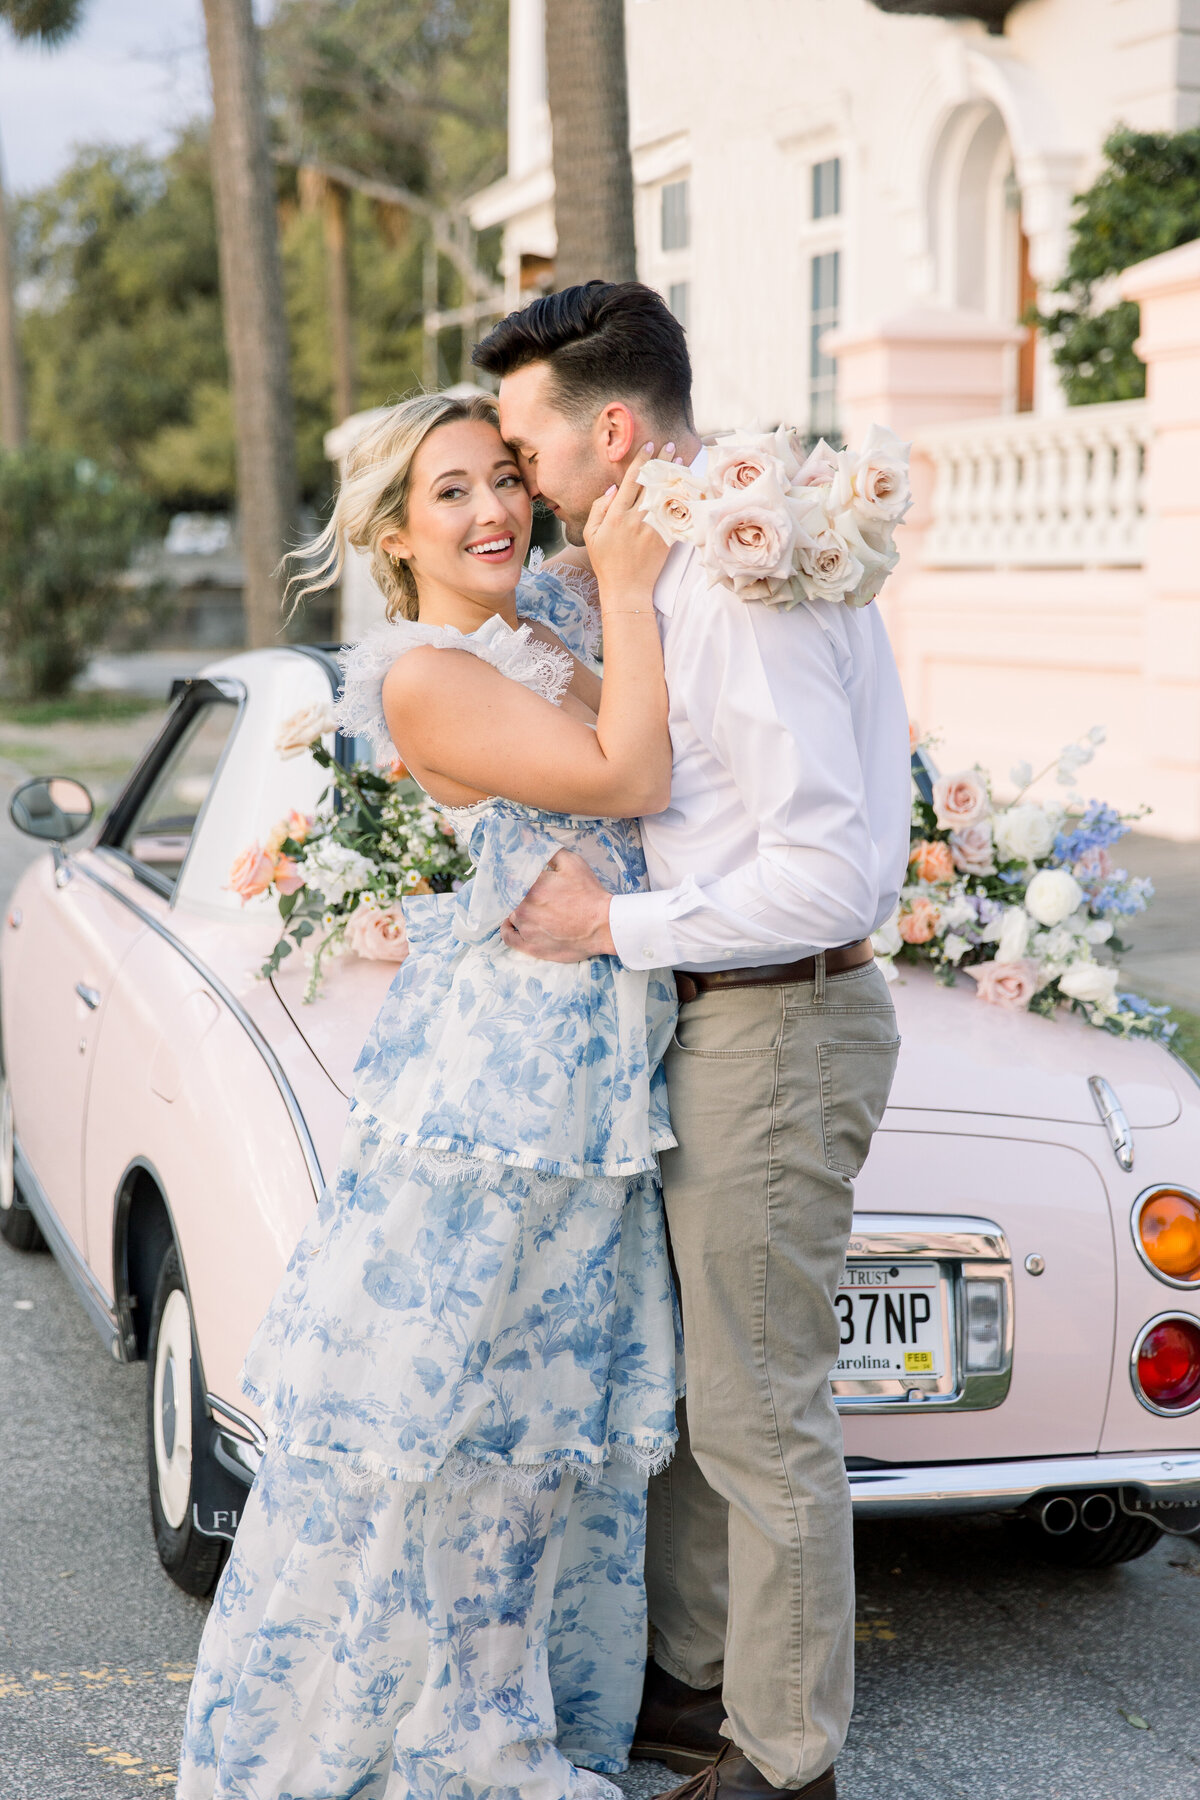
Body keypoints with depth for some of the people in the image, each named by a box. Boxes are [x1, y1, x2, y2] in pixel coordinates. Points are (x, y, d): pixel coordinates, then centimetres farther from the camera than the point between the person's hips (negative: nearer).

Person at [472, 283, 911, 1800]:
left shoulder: (745, 592, -22)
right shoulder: (684, 566, 10)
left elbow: (833, 879, -26)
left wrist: (620, 926, -18)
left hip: (776, 1030, -10)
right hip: (716, 1021, 10)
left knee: (759, 1416, 0)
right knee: (678, 1380, 19)